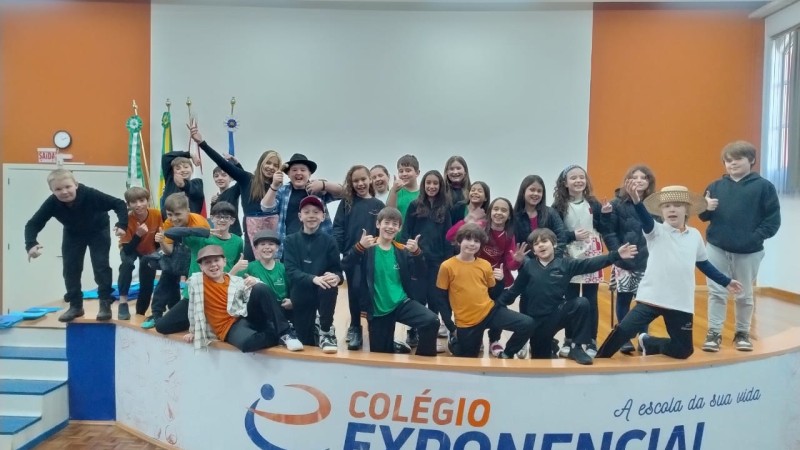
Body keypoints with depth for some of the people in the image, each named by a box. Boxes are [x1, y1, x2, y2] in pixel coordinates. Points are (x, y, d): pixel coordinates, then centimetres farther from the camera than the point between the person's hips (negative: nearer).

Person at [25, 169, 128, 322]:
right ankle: (75, 306, 14)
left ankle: (105, 304, 1)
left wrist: (122, 225, -45)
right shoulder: (52, 203, -31)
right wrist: (31, 244, -41)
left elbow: (119, 204, -32)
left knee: (101, 266, -9)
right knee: (70, 269, 1)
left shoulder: (90, 195, -39)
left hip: (98, 232, -3)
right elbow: (33, 224, -24)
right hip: (73, 235, 3)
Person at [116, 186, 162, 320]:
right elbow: (127, 250, -35)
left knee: (147, 283, -1)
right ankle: (123, 302, -25)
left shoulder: (156, 214, -27)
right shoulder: (127, 220, -32)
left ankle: (141, 311, 24)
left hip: (149, 251, 2)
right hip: (131, 249, -2)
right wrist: (138, 235, -46)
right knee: (127, 263, -35)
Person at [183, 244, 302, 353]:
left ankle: (285, 332, -23)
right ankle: (280, 336, -15)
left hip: (247, 317, 4)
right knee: (247, 342, -42)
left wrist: (255, 284, -14)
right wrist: (193, 331, 17)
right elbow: (193, 308, 11)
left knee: (261, 288, -27)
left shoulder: (236, 281, 9)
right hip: (229, 328, -3)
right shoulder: (196, 280, 3)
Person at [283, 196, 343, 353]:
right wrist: (314, 278, -30)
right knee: (305, 343, -3)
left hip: (323, 292, 0)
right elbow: (291, 271, -11)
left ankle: (326, 332, -19)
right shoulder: (291, 241, 1)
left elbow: (337, 270, -5)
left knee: (331, 284, -34)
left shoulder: (329, 241, 0)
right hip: (300, 294, 1)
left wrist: (336, 277, -31)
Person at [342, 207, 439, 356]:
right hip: (378, 310, -2)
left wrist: (416, 253, -17)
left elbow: (418, 273, 1)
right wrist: (359, 247, -34)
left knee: (431, 321, -22)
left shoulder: (402, 250, 4)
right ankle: (391, 345, 40)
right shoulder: (367, 248, -6)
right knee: (381, 353, 5)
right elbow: (346, 265, -18)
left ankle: (423, 359, 0)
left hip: (401, 303, 2)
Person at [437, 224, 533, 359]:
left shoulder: (485, 265, 4)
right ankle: (455, 343, 40)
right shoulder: (447, 266, -8)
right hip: (466, 321, -3)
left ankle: (506, 355, 8)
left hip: (490, 311, 3)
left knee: (527, 324, -12)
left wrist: (500, 281, -10)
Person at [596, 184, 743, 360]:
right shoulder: (656, 231, -5)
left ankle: (648, 342, 34)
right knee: (623, 331, -16)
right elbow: (645, 218, -28)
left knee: (683, 350, 9)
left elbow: (704, 264, 21)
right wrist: (636, 199, -47)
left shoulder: (695, 235, 7)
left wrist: (726, 281, 24)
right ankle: (600, 359, 6)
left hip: (681, 304, 4)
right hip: (652, 298, -4)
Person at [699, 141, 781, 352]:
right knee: (717, 293, 4)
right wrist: (706, 208, -14)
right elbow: (704, 216, 7)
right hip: (717, 249, 2)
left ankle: (742, 333, 27)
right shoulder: (716, 186, 6)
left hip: (749, 252, -2)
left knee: (744, 295, 12)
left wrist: (756, 237, -16)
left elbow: (773, 220, -5)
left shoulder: (764, 186, -3)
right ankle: (714, 333, 12)